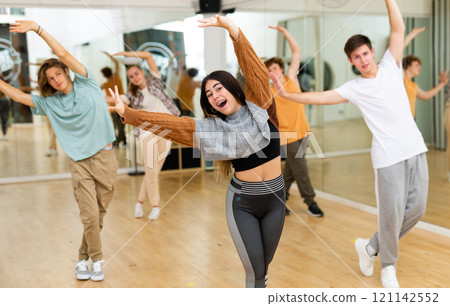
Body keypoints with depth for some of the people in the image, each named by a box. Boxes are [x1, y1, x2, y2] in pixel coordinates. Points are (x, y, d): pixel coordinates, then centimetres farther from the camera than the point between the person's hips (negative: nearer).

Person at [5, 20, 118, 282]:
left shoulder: (86, 84, 4)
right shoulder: (50, 102, 11)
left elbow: (64, 55, -6)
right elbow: (19, 96, 15)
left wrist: (39, 29, -10)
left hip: (105, 159, -1)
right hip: (80, 163, 1)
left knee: (99, 215, 4)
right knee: (90, 216, -8)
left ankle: (83, 259, 20)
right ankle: (96, 260, 10)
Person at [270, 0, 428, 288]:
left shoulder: (391, 67, 7)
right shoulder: (353, 88, 2)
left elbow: (398, 29, -2)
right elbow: (320, 97, 0)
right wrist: (286, 94, -8)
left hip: (416, 149, 4)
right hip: (389, 157, -3)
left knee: (416, 209, 7)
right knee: (392, 214, -3)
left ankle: (370, 247, 26)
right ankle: (388, 265, 22)